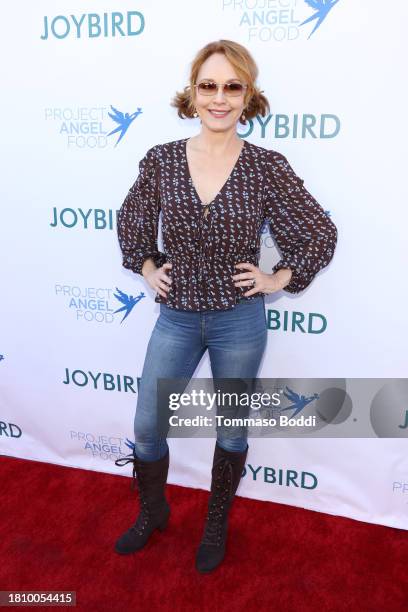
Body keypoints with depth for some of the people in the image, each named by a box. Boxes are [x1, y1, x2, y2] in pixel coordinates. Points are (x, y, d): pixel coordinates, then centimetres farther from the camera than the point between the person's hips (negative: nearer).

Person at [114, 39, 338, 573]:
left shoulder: (268, 167, -10)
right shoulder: (160, 160, -4)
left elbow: (321, 235, 0)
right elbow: (132, 222, 13)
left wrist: (279, 279, -4)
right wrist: (147, 268, 6)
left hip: (240, 321, -1)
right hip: (176, 318, 2)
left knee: (231, 431, 15)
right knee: (146, 428, 11)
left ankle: (217, 525, 42)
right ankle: (153, 514, 41)